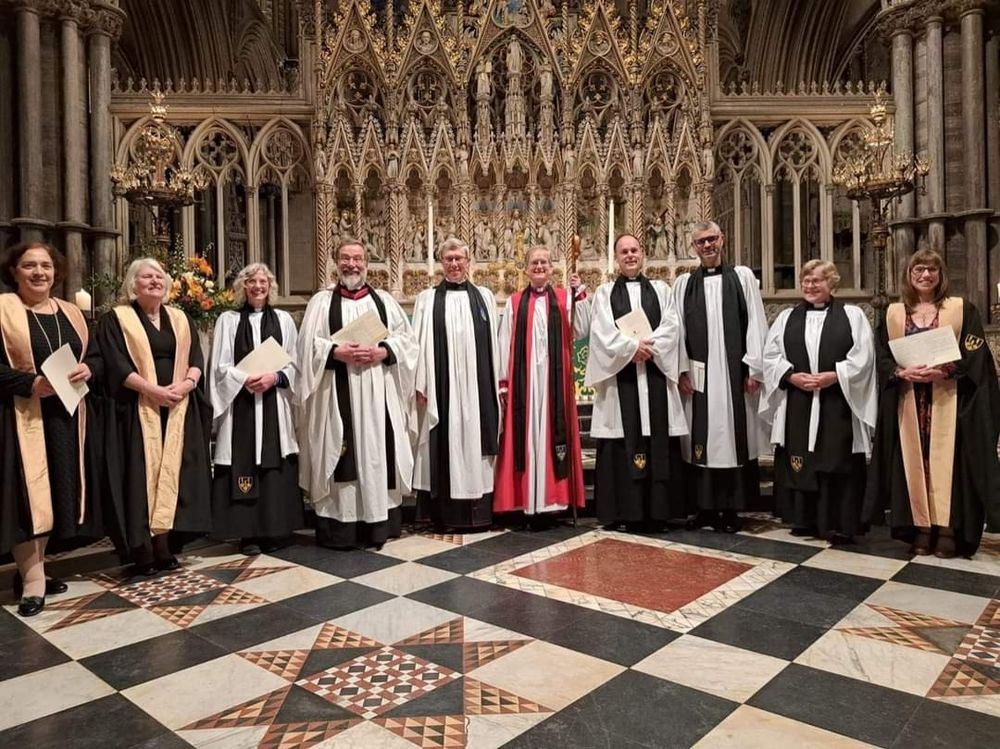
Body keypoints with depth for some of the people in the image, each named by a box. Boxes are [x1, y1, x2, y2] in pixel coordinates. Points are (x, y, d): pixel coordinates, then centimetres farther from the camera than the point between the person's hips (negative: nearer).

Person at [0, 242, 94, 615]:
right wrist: (32, 383, -23)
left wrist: (87, 369, -6)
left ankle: (32, 568, 24)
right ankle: (32, 579, 7)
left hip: (64, 416, 6)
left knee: (55, 492, 10)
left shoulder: (70, 312, 12)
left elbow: (92, 354, 15)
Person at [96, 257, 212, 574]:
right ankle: (143, 551, -1)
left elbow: (197, 358, 9)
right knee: (142, 475, -5)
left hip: (179, 409, 4)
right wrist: (151, 389, -17)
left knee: (172, 473, 2)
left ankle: (165, 545, 7)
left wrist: (186, 384, -10)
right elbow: (115, 364, -8)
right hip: (139, 409, -4)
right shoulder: (116, 319, 3)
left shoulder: (181, 319, 16)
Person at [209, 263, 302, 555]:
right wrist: (246, 380, -15)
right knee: (244, 463, -2)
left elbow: (294, 363, 7)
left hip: (274, 404, 1)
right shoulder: (228, 320, 7)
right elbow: (220, 366, 2)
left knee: (275, 466, 2)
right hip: (240, 404, -1)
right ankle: (248, 533, 5)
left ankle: (274, 530, 10)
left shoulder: (283, 319, 11)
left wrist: (274, 377, -11)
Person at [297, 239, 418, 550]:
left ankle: (378, 524, 12)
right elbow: (309, 346, 0)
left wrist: (382, 352, -10)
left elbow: (406, 339, 7)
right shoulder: (321, 301, 8)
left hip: (379, 393, 2)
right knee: (341, 456, -1)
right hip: (338, 394, -2)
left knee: (378, 454, 3)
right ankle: (339, 529, 6)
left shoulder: (384, 299, 13)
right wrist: (338, 352, -16)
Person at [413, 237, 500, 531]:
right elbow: (420, 343, 2)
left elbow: (493, 341, 9)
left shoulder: (484, 296, 10)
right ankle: (444, 514, 10)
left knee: (475, 442, 4)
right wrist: (420, 385, -5)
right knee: (444, 445, 1)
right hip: (441, 386, -1)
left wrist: (499, 382, 5)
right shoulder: (427, 299, 6)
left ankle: (478, 512, 13)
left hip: (478, 385, 1)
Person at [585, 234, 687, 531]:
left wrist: (648, 346, -13)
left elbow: (671, 327, 3)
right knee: (624, 442, -2)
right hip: (620, 376, -1)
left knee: (658, 441, 0)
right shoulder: (604, 292, 11)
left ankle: (657, 510, 5)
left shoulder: (660, 289, 16)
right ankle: (627, 510, 2)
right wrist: (632, 346, -15)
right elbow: (602, 332, -3)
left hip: (655, 375, 2)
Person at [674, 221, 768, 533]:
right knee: (701, 439, 4)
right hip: (698, 375, 1)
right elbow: (677, 329, 6)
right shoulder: (684, 283, 9)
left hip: (734, 373, -1)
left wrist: (754, 368, -5)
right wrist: (682, 370, -2)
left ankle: (730, 508, 10)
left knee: (733, 437, 2)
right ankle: (705, 507, 13)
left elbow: (756, 323, 2)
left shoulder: (743, 276, 6)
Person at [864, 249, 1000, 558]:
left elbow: (975, 356, -2)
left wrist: (944, 371, -17)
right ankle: (920, 529, 6)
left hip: (949, 400, -1)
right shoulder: (893, 313, 9)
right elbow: (882, 358, 4)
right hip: (908, 402, 2)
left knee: (946, 461, -3)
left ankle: (947, 530, 2)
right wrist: (903, 372, -14)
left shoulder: (962, 309, 5)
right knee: (915, 462, 1)